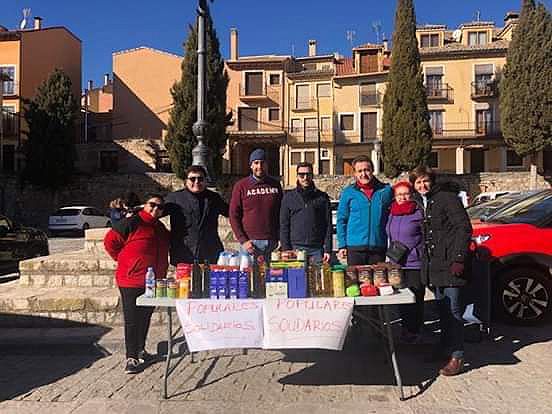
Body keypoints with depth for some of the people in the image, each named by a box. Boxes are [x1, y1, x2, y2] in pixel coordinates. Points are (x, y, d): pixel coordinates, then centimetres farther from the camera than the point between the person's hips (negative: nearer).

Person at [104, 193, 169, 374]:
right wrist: (124, 260, -3)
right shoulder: (131, 223, -11)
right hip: (132, 282, -7)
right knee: (132, 320, 0)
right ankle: (131, 358, 9)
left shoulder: (161, 228, 12)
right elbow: (110, 241, -9)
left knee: (145, 318, 18)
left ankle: (141, 350, 33)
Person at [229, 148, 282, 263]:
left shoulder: (275, 185, 9)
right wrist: (243, 240, -8)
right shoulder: (241, 186, 1)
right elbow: (234, 216, 0)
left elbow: (281, 214, 14)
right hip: (250, 242, -2)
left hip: (272, 243, 2)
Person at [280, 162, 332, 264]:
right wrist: (286, 251, -3)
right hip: (296, 248, 0)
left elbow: (328, 225, 6)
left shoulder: (322, 197, 9)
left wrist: (327, 249, -2)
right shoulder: (288, 197, 8)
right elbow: (284, 226, 5)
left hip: (317, 249, 0)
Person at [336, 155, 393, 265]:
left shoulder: (386, 190, 4)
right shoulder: (348, 192, 2)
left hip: (379, 247, 1)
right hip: (355, 247, -1)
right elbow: (341, 220, 4)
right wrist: (342, 245, -2)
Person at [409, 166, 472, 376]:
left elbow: (464, 228, -13)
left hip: (450, 264, -7)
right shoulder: (420, 203, 15)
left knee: (453, 310, -4)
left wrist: (459, 258, -18)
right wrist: (425, 259, 14)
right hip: (433, 264, 7)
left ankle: (457, 356, 4)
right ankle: (444, 348, 28)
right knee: (442, 309, 16)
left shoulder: (447, 198, -8)